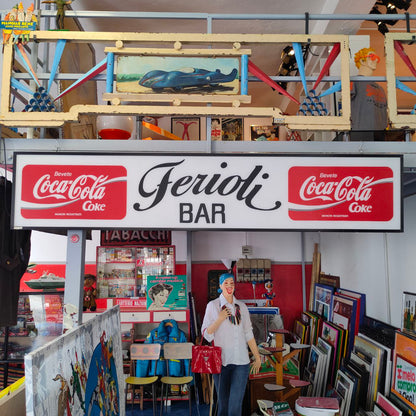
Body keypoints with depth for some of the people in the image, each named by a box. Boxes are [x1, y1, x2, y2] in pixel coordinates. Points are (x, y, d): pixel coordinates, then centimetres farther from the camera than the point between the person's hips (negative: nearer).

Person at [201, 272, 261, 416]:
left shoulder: (241, 306, 10)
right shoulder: (213, 306, 2)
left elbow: (248, 334, 15)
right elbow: (206, 334, 0)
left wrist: (257, 357, 15)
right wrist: (220, 319, -13)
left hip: (241, 361, 1)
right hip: (220, 361, -1)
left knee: (236, 403, -6)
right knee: (223, 401, 8)